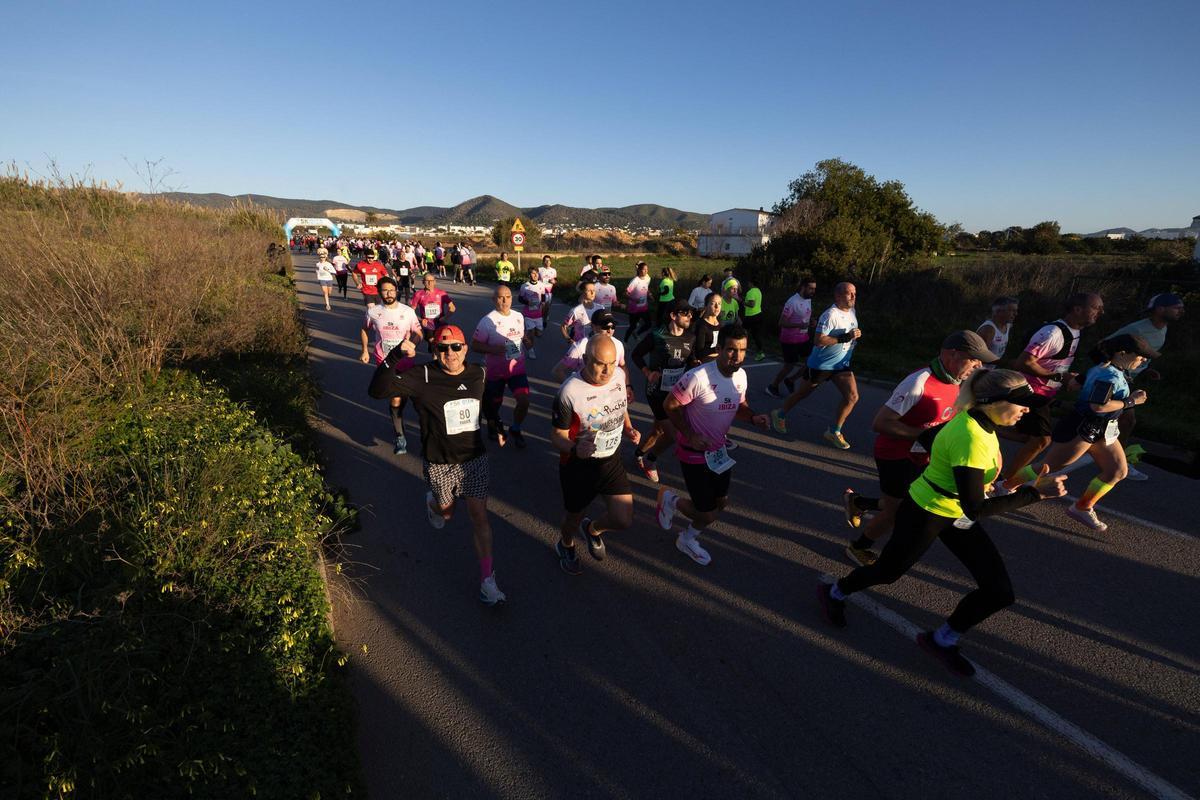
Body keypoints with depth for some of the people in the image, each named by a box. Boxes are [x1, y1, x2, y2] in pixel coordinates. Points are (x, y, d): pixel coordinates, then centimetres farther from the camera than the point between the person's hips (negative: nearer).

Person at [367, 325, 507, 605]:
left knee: (479, 516, 2)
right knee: (446, 512, 20)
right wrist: (395, 356, -39)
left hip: (474, 458, 2)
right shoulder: (423, 377, -18)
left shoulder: (477, 374, -3)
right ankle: (433, 502, 58)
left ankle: (487, 578, 14)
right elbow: (377, 390, -28)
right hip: (439, 463, -2)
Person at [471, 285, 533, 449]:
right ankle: (494, 427, 47)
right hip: (495, 371, -3)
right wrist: (493, 349, -27)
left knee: (524, 400, -9)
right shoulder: (487, 321, -14)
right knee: (493, 405, 13)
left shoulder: (519, 317, 2)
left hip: (517, 368, 3)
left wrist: (526, 342, -2)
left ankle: (515, 429, 20)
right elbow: (474, 345, -12)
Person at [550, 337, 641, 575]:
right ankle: (565, 545, 56)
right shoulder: (569, 392, -27)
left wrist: (628, 429, -6)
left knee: (624, 520, -1)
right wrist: (575, 449, -37)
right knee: (575, 517, 18)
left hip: (612, 460, 4)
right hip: (579, 465, -4)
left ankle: (592, 529, 37)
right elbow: (557, 435, -17)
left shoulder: (619, 375, -8)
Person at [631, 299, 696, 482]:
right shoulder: (657, 335, -16)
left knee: (659, 430, 18)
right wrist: (648, 373, -17)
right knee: (672, 433, -6)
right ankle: (650, 460, 21)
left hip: (677, 390, 6)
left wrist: (695, 364, -9)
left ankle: (638, 454, 43)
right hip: (657, 390, -6)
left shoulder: (691, 338, -2)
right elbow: (636, 354, -5)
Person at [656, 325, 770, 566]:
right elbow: (670, 406, -19)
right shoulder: (698, 377, -31)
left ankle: (687, 540, 44)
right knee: (708, 513, -1)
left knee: (721, 502, 18)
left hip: (719, 450, 8)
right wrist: (690, 435, -25)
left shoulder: (741, 375, -6)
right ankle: (670, 499, 31)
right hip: (694, 453, -8)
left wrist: (753, 417, -10)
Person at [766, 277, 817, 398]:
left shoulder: (808, 300, 5)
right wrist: (799, 325, -34)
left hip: (804, 337, 8)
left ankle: (790, 380, 24)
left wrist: (811, 322, -1)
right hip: (790, 339, -8)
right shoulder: (792, 302, -22)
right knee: (789, 365, 2)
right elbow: (782, 322, -22)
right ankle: (772, 386, 22)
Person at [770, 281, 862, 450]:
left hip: (841, 364, 7)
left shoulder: (851, 311, 6)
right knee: (801, 393, 10)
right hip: (821, 364, -7)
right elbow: (818, 341, -29)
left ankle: (834, 432, 6)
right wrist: (844, 338, -31)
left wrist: (856, 336, 5)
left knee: (852, 396, -6)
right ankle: (779, 415, 34)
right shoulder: (831, 315, -22)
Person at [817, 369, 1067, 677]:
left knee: (999, 591, 4)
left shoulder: (981, 423, -6)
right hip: (924, 514, -8)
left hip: (956, 515, 9)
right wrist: (1035, 492, -29)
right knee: (887, 571, 13)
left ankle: (942, 640, 24)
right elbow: (976, 510, -32)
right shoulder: (970, 439, -34)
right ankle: (834, 593, 42)